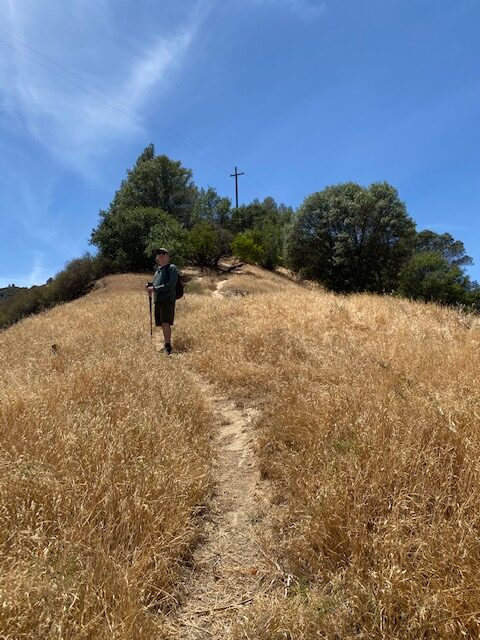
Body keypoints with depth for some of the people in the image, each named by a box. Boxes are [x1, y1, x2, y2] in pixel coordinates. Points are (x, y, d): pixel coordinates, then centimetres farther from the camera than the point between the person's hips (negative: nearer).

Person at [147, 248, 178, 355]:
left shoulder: (172, 268, -2)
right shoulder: (158, 269, 21)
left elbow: (171, 284, -13)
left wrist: (155, 289, -16)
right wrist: (150, 287, 5)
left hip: (167, 300, -7)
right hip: (158, 300, 7)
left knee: (165, 323, -16)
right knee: (162, 324, 7)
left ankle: (168, 346, -12)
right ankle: (167, 345, 14)